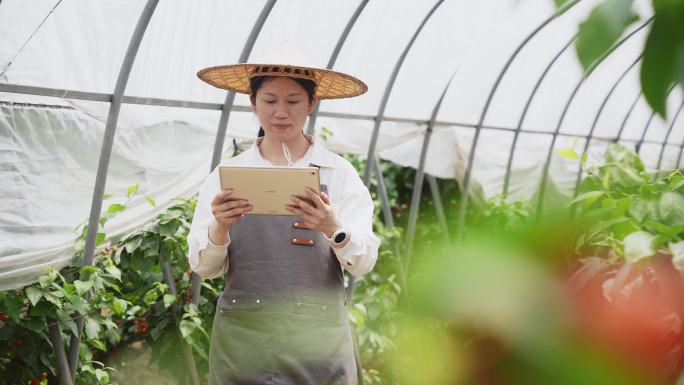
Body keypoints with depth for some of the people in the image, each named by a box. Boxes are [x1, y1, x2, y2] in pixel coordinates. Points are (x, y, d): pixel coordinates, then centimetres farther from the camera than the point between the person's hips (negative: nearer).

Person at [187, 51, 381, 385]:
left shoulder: (339, 172, 0)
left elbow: (364, 263, -6)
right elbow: (203, 267, -1)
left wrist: (333, 228, -26)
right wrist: (220, 227, -21)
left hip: (318, 336, -1)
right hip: (242, 336, 1)